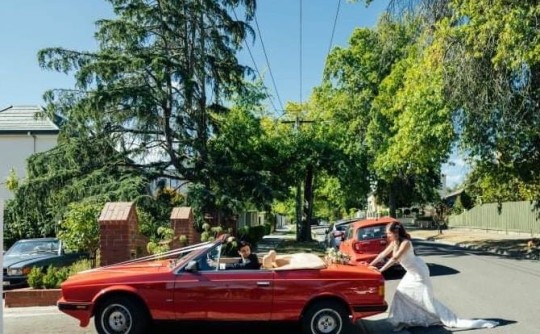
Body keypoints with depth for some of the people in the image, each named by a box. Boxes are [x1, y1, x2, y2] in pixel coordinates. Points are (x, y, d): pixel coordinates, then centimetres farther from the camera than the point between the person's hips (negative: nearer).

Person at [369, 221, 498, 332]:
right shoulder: (394, 242, 0)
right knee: (401, 293, 9)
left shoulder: (405, 243, -26)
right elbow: (383, 254, 7)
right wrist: (370, 264, 4)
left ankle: (454, 321, 3)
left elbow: (394, 259, -30)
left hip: (419, 273, -9)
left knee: (427, 300, -5)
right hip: (412, 273, 9)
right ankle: (403, 321, 17)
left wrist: (380, 270, -30)